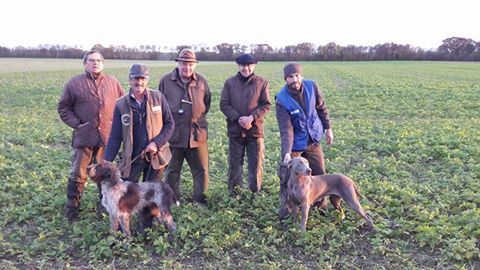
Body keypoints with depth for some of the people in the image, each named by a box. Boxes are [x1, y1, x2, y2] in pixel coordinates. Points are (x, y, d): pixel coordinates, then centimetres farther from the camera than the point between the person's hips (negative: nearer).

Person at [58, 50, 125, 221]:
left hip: (107, 137, 2)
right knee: (78, 174, 3)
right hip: (84, 136, -2)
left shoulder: (113, 82, 6)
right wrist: (76, 123, -5)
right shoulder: (75, 83, 1)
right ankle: (72, 206, 19)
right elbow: (63, 107, 6)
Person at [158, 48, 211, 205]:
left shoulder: (201, 82, 3)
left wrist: (197, 118, 9)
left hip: (197, 134, 1)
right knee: (172, 171, 10)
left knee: (201, 170, 6)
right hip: (173, 134, -1)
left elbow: (207, 104, 15)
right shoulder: (166, 81, -2)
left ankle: (200, 200, 22)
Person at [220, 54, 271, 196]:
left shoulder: (262, 82, 3)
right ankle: (234, 193, 22)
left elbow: (266, 105, 0)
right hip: (235, 130, 1)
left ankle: (255, 192, 20)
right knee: (235, 164, 9)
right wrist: (238, 119, -13)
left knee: (256, 163, 5)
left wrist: (251, 117, -15)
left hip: (255, 129, 0)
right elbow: (224, 104, 0)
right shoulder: (229, 82, 4)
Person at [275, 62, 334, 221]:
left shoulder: (311, 87, -12)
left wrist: (328, 128, 7)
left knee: (319, 174, 13)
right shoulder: (281, 100, -23)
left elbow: (321, 108, 4)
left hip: (313, 141, 4)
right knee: (287, 178, -2)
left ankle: (320, 202, 35)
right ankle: (285, 209, 15)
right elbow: (286, 130, -27)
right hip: (295, 145, -4)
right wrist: (287, 152, -36)